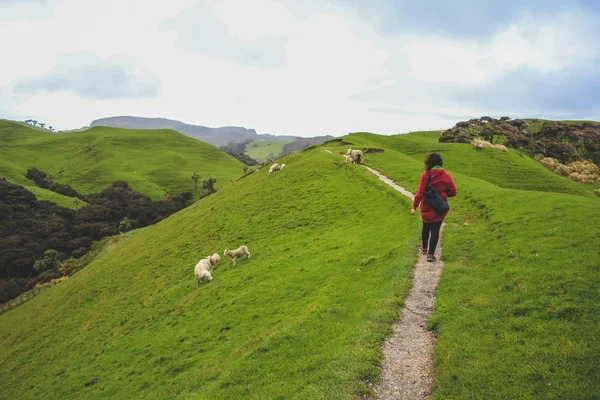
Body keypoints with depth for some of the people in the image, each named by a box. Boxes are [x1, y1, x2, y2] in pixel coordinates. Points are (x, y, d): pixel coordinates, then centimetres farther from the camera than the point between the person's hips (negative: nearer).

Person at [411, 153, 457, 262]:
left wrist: (414, 206, -8)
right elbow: (453, 192, -4)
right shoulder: (445, 176, -10)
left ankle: (424, 248, 38)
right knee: (435, 230, 4)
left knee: (426, 227, 21)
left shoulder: (425, 175, -12)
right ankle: (430, 254, 1)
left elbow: (420, 192, -13)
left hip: (426, 208, 1)